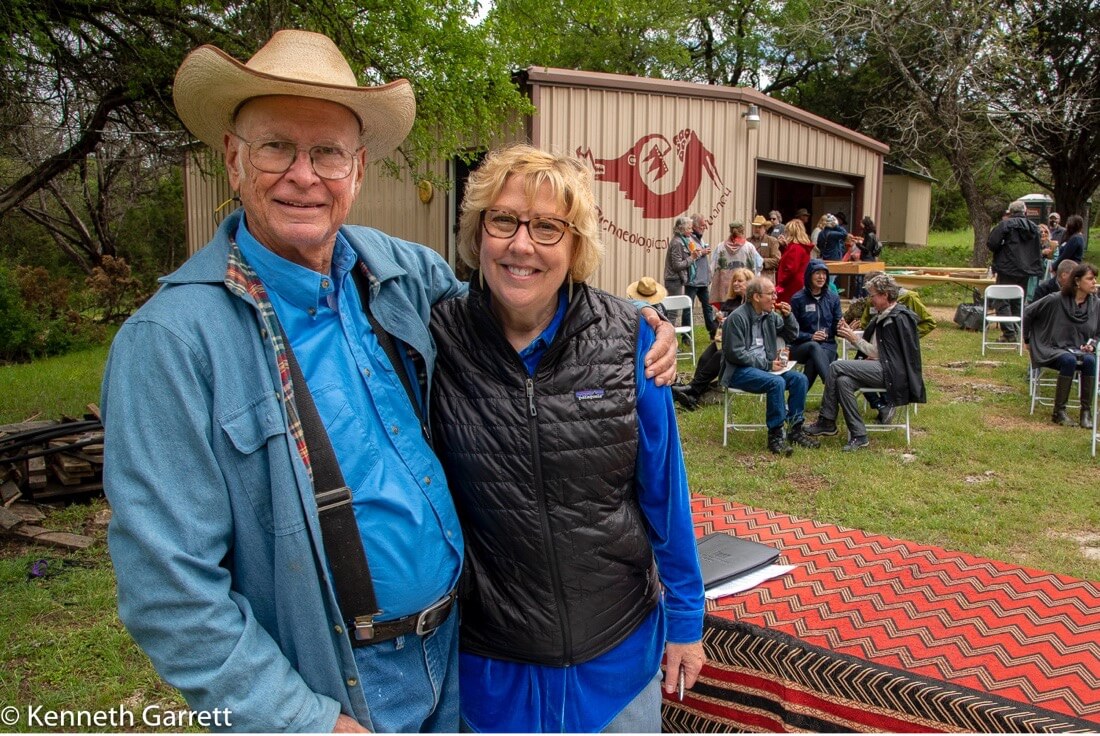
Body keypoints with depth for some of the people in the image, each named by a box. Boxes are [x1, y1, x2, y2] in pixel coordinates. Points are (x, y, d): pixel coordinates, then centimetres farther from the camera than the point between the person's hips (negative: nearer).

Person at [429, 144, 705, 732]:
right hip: (490, 658, -1)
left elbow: (663, 489, -2)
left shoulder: (626, 337, -9)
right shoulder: (435, 342, -12)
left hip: (620, 645, 1)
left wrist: (685, 618, 4)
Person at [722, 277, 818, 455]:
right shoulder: (737, 318, -14)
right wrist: (767, 364, -18)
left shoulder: (770, 315, 9)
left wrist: (788, 316, -1)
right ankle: (775, 436, -22)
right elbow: (735, 354, -19)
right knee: (777, 382, -31)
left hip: (765, 366, 8)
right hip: (740, 371, -8)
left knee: (800, 379, -10)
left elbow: (792, 336, 18)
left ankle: (796, 431, -3)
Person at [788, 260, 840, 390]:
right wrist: (810, 337, -18)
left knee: (813, 362, -34)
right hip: (802, 346, -2)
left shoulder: (833, 297, 10)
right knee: (814, 346, -39)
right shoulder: (797, 299, 1)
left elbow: (836, 326, 9)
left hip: (827, 345, 2)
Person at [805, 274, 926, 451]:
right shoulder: (882, 316, 17)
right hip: (877, 367, 8)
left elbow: (880, 353, -12)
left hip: (892, 372, -8)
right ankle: (858, 435, -15)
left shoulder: (899, 318, -10)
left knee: (836, 367, -19)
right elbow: (874, 349, 19)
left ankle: (826, 421, -10)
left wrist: (854, 339, -10)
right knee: (843, 381, -19)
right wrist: (850, 333, 4)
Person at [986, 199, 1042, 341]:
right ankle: (1017, 332, 15)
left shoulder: (1005, 224, -10)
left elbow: (991, 244, -13)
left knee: (1003, 302, -1)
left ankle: (1009, 333, -9)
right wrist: (1037, 268, 24)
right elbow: (1039, 251, 17)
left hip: (1007, 270, -6)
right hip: (1025, 271, 6)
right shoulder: (1033, 227, 10)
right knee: (1018, 302, 13)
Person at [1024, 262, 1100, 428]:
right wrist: (1028, 340, 8)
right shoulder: (1056, 300, -8)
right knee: (1069, 360, -36)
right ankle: (1059, 412, -27)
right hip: (1054, 350, -3)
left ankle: (1086, 411, -23)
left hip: (1081, 351, 3)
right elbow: (1028, 313, 2)